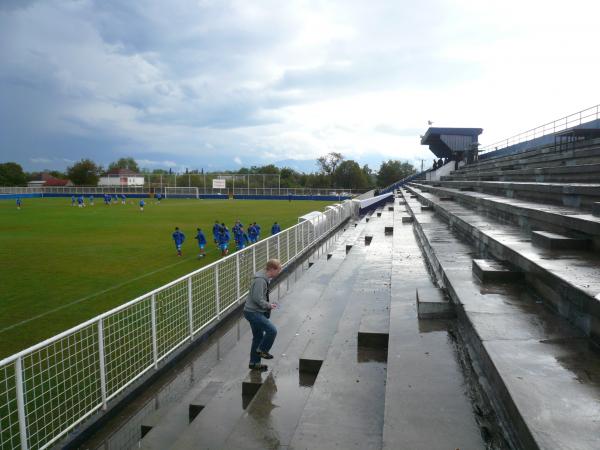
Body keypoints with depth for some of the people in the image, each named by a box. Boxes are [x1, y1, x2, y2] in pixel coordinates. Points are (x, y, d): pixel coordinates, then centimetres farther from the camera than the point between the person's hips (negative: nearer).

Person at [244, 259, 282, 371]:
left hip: (256, 312, 11)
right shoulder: (260, 280, -22)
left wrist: (268, 304, 7)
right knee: (272, 330, -16)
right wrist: (268, 305, -13)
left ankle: (254, 363, 27)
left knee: (258, 337, 16)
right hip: (253, 312, -11)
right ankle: (262, 350, 5)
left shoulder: (265, 278, 10)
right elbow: (257, 299, -26)